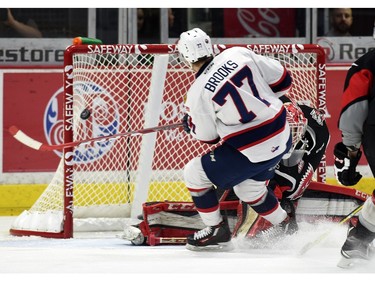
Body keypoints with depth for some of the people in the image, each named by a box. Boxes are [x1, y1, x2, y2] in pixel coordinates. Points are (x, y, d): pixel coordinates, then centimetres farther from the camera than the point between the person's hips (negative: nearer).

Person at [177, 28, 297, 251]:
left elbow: (207, 136, 0)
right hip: (282, 137, 7)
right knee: (248, 187, 30)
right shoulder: (238, 55, -2)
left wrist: (188, 125, 21)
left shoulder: (198, 93, -13)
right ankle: (286, 227, 38)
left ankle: (218, 232, 17)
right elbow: (283, 79, 4)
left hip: (252, 152, -7)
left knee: (195, 174, 10)